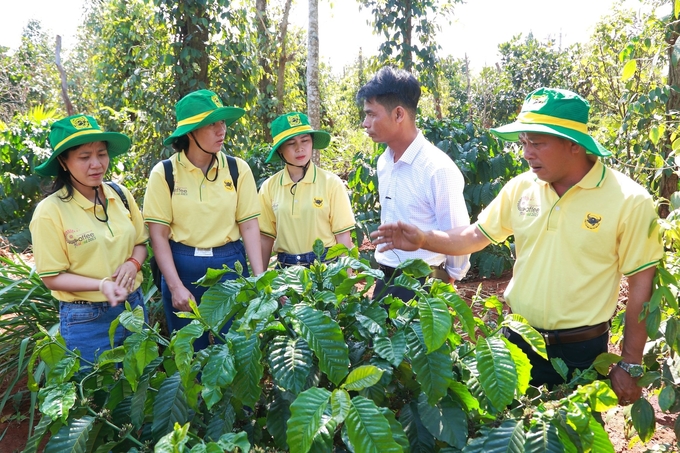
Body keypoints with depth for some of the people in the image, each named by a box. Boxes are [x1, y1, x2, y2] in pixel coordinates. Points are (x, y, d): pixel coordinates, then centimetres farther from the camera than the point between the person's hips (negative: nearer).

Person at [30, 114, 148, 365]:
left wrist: (133, 263, -12)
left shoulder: (121, 195, -2)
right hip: (86, 319, -5)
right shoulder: (50, 211, -16)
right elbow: (52, 277, -12)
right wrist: (101, 285, -26)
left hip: (134, 306, 5)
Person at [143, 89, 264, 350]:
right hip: (182, 267, -1)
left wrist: (259, 279, -9)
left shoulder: (238, 169, -2)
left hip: (230, 266, 1)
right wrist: (175, 286, -11)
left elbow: (249, 226, -2)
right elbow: (158, 234, -6)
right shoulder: (164, 173, -6)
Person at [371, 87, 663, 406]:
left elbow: (641, 285, -10)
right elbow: (476, 236, 7)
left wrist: (630, 366, -6)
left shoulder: (629, 201, -15)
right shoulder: (520, 188, -4)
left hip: (580, 351, -3)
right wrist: (423, 240, -11)